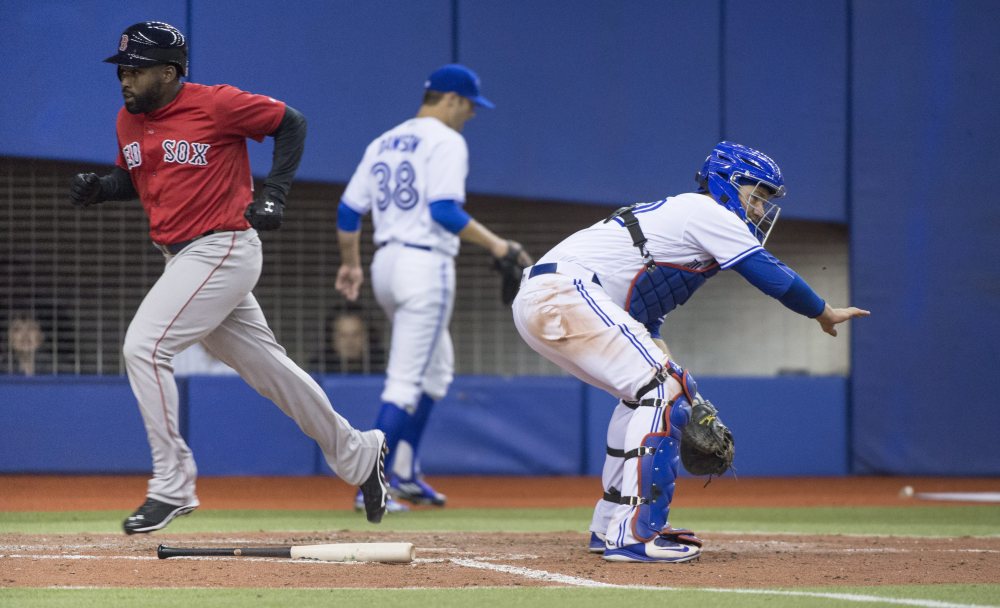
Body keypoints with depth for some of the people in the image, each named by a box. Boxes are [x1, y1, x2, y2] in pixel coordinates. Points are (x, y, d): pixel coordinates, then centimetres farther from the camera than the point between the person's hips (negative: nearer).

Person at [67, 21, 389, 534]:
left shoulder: (217, 104, -13)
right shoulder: (129, 120, 8)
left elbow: (291, 123, -4)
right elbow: (133, 179, 23)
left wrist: (273, 197, -10)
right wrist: (98, 188, 2)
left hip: (223, 251, -8)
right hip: (182, 259, 8)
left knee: (144, 347, -19)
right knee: (266, 366, 14)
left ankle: (172, 486, -15)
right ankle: (356, 455, 29)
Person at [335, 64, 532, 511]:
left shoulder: (384, 142, 16)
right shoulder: (445, 141, -7)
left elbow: (349, 210, 15)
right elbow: (444, 210, -20)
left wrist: (350, 264, 27)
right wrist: (495, 245, -16)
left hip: (386, 264, 9)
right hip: (426, 266, -9)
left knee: (436, 368, 23)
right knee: (407, 381, -9)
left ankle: (405, 475, 21)